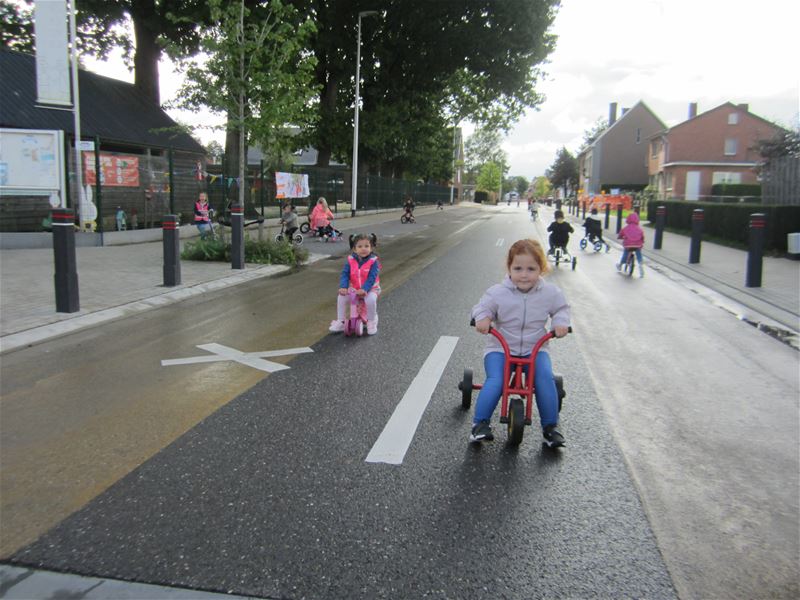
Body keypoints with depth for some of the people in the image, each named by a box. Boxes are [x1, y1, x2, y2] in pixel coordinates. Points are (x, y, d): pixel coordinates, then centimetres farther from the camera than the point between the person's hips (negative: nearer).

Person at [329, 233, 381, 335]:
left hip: (370, 289, -3)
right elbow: (344, 274, -11)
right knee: (341, 297, -16)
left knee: (370, 299, -33)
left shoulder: (373, 261, -16)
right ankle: (340, 322, 2)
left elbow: (372, 278, -24)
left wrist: (364, 289, -37)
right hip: (353, 288, 4)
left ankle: (371, 322, -6)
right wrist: (343, 287, -29)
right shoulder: (350, 261, -6)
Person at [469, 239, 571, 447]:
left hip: (534, 349, 2)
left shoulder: (550, 293, -5)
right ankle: (480, 423, -8)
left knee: (546, 379, -21)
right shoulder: (498, 293, -11)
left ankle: (550, 426, -2)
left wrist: (561, 322, -9)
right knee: (495, 381, -24)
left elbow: (561, 308, 12)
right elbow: (482, 307, 2)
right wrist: (482, 318, -20)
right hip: (500, 348, -1)